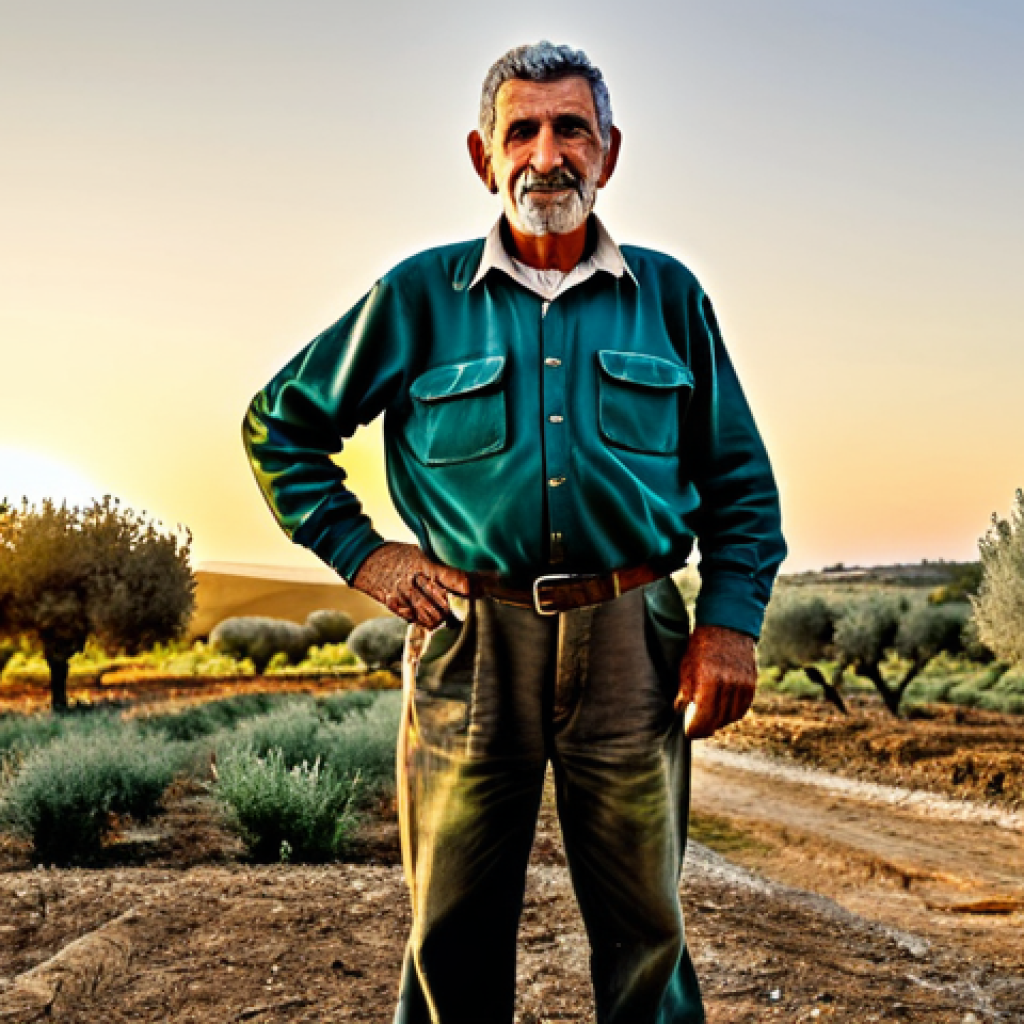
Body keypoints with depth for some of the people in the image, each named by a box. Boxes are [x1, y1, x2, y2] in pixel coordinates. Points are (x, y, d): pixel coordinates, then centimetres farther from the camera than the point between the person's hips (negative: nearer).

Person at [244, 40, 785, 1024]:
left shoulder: (668, 296, 10)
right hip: (470, 644, 0)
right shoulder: (420, 296, 6)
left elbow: (739, 480, 13)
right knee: (454, 933, 9)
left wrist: (730, 619, 0)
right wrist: (359, 551, 3)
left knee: (645, 930, 10)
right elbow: (280, 423, 14)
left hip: (630, 644, 1)